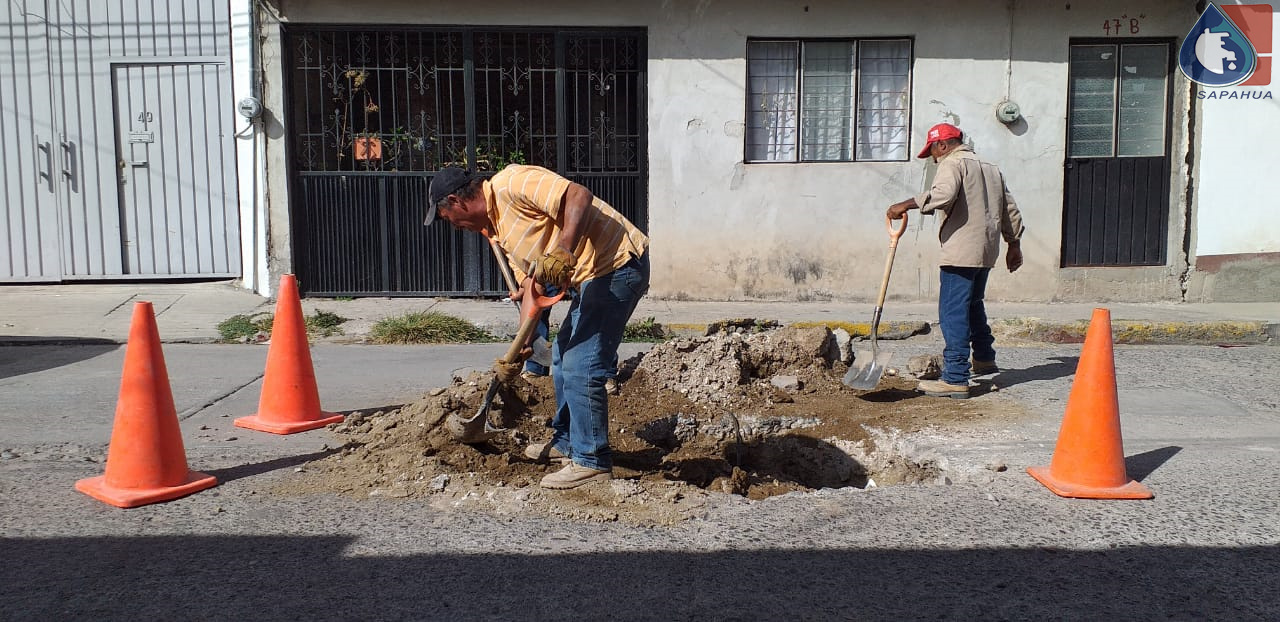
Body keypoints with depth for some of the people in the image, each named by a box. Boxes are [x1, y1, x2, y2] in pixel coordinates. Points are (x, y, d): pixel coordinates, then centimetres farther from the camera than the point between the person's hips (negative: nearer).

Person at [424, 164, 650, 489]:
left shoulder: (511, 183, -14)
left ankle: (592, 461, 2)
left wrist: (564, 252, -35)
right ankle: (566, 441, 36)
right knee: (563, 358, 21)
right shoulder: (499, 227, 16)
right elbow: (531, 287, 15)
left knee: (581, 367, -10)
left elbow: (578, 195, -25)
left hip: (616, 264, -11)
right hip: (590, 277, 11)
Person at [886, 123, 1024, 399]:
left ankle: (955, 379, -11)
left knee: (953, 313, -8)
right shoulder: (991, 169, 23)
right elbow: (1010, 209, 24)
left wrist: (907, 205, -24)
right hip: (987, 251, 9)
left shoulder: (953, 163, -5)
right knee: (973, 304, 26)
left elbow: (943, 194, -26)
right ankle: (984, 358, 40)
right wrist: (1014, 244, 29)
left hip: (961, 252, -9)